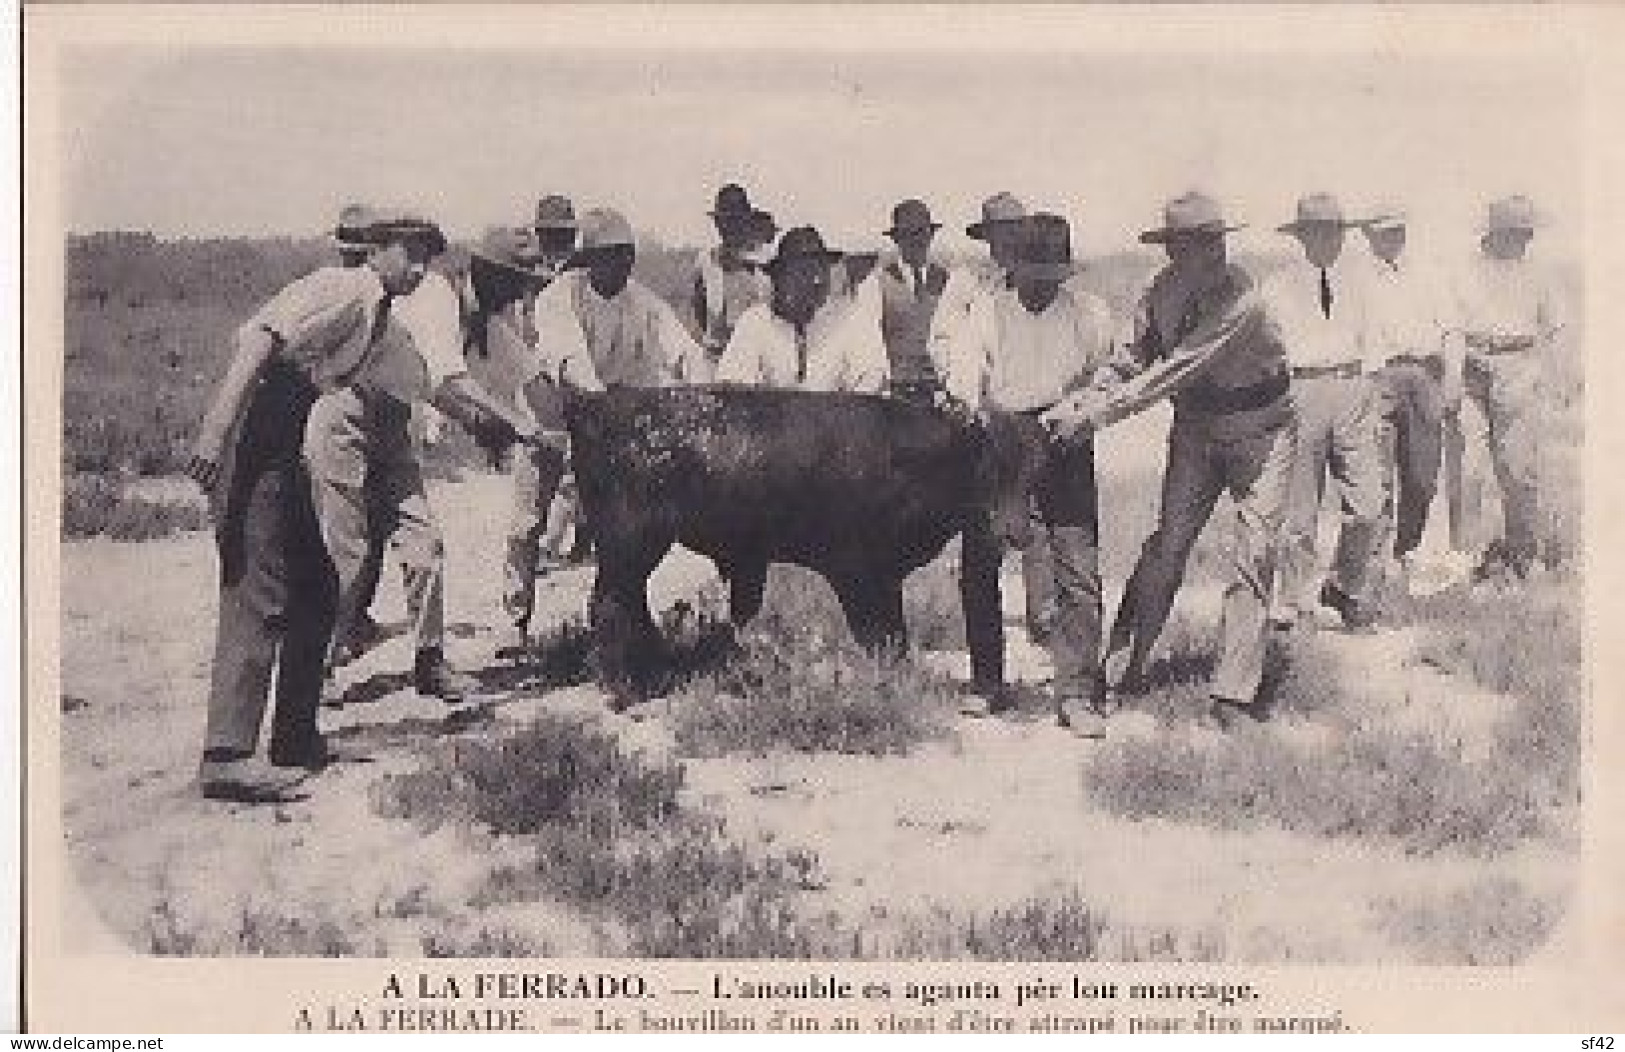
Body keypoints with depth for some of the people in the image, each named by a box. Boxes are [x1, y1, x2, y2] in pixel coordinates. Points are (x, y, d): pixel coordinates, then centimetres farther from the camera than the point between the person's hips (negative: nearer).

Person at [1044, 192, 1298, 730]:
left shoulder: (1240, 301, -29)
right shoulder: (1163, 291, -8)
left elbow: (1174, 372, -33)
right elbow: (1132, 359, -1)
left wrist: (1095, 413, -35)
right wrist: (1077, 403, -17)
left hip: (1259, 428, -4)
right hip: (1196, 428, 5)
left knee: (1252, 558, -8)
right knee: (1168, 543, 0)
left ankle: (1232, 696, -6)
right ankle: (1120, 670, 8)